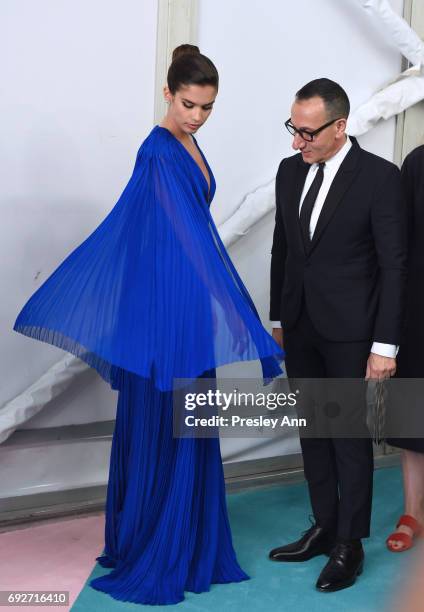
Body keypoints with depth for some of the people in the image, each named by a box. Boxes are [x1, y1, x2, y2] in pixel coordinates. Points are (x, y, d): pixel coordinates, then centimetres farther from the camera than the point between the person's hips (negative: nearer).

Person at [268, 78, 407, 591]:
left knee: (350, 434, 4)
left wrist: (384, 344, -15)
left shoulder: (379, 177, -13)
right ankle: (324, 527, 27)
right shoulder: (290, 171, 5)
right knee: (313, 431, 13)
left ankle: (349, 544, 18)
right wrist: (278, 318, 13)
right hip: (300, 327, 6)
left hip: (349, 330, -6)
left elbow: (393, 264, -13)